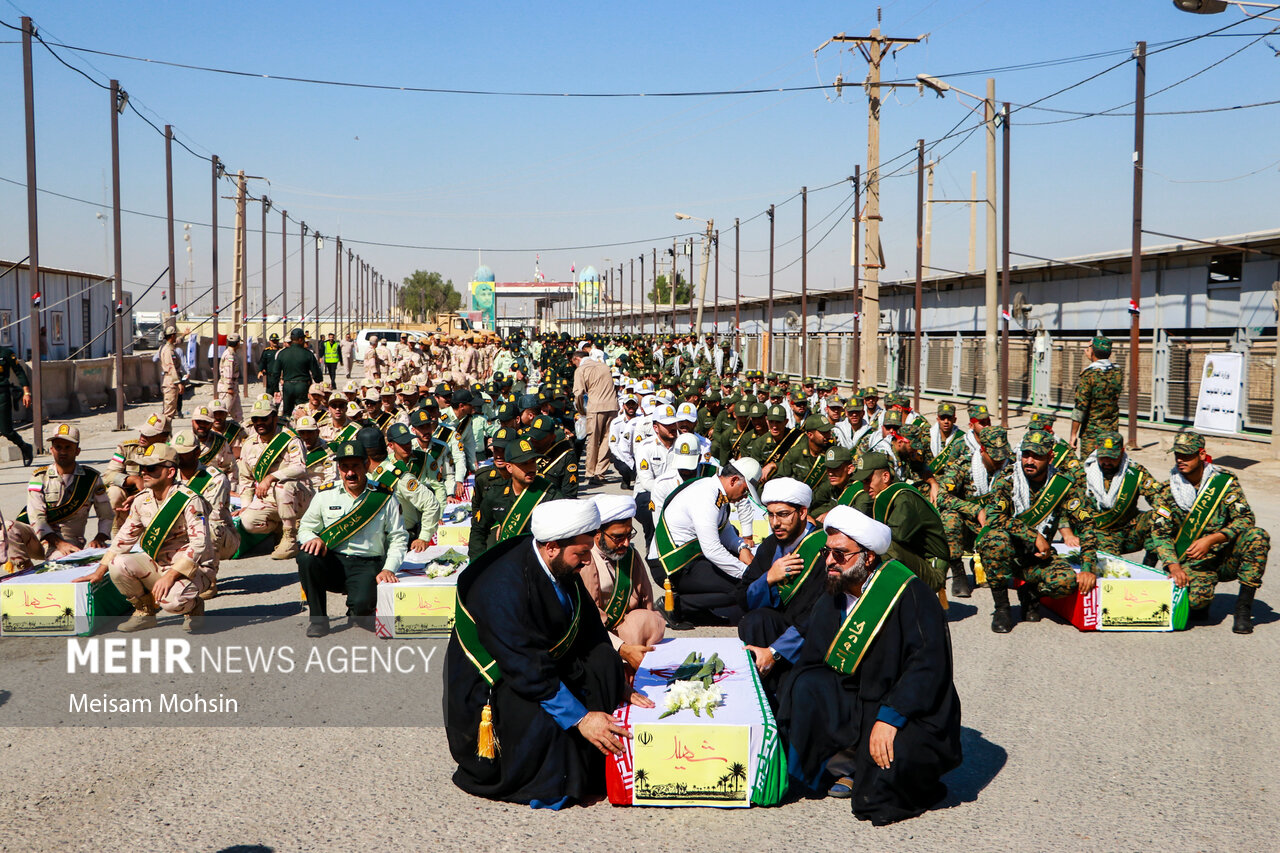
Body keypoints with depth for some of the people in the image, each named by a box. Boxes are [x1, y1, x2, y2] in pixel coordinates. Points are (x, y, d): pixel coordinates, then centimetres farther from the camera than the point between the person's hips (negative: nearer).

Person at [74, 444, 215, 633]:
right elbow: (124, 537, 11)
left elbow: (199, 545, -24)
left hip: (194, 568, -6)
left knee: (172, 600, -35)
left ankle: (193, 606, 4)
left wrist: (170, 576, -31)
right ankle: (144, 612, 5)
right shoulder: (142, 500, 2)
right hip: (157, 563, 6)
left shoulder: (190, 501, -18)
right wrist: (100, 571, 3)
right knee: (118, 565, -18)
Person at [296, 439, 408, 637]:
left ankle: (357, 614, 11)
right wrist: (314, 538, -11)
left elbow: (398, 539, 5)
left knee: (362, 603, -32)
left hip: (367, 566, -2)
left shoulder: (384, 497, 2)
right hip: (332, 563, 2)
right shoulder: (326, 494, 7)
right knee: (306, 557, -30)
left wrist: (389, 569, -10)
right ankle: (317, 620, -11)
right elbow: (305, 528, 14)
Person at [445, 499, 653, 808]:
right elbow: (528, 671, -32)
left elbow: (590, 633, 6)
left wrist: (618, 687, -1)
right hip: (489, 686, -8)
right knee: (541, 724, -35)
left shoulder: (563, 570, -6)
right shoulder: (502, 588, -31)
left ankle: (591, 766, -5)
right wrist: (580, 718, -30)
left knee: (603, 660, -15)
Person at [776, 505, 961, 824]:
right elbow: (809, 661, 7)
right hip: (855, 703, 6)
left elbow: (928, 665, -24)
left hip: (911, 715, -6)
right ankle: (847, 765, -2)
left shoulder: (909, 594, -17)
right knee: (806, 688, -19)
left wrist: (889, 718, -30)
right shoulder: (831, 600, 4)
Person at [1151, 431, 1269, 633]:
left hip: (1228, 559, 1)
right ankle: (1200, 603, 9)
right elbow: (1161, 533, -1)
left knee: (1257, 536, -29)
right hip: (1192, 564, -1)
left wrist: (1210, 540, -24)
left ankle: (1244, 607, -19)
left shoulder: (1224, 481, -3)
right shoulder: (1169, 490, 0)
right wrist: (1173, 566, -17)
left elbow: (1245, 519, -10)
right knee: (1197, 598, -33)